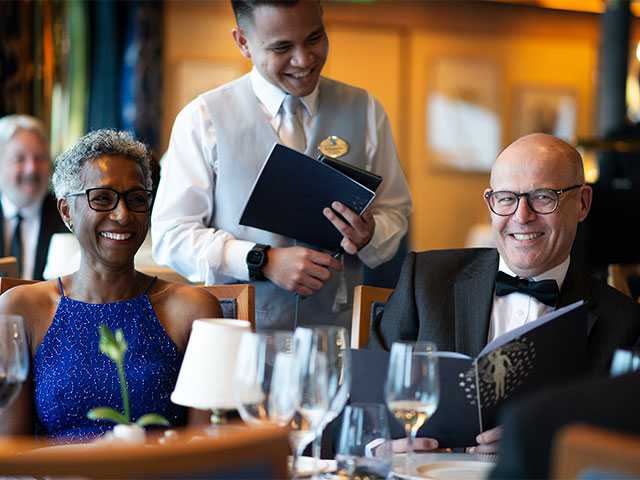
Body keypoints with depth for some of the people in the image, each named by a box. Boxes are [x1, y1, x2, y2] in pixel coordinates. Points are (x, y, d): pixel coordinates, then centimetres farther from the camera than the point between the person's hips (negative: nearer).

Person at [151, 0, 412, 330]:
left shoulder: (364, 111, 12)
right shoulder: (202, 118, 3)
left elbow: (394, 213, 17)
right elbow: (170, 235, -1)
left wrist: (368, 236, -7)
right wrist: (264, 262, -14)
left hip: (336, 328, 2)